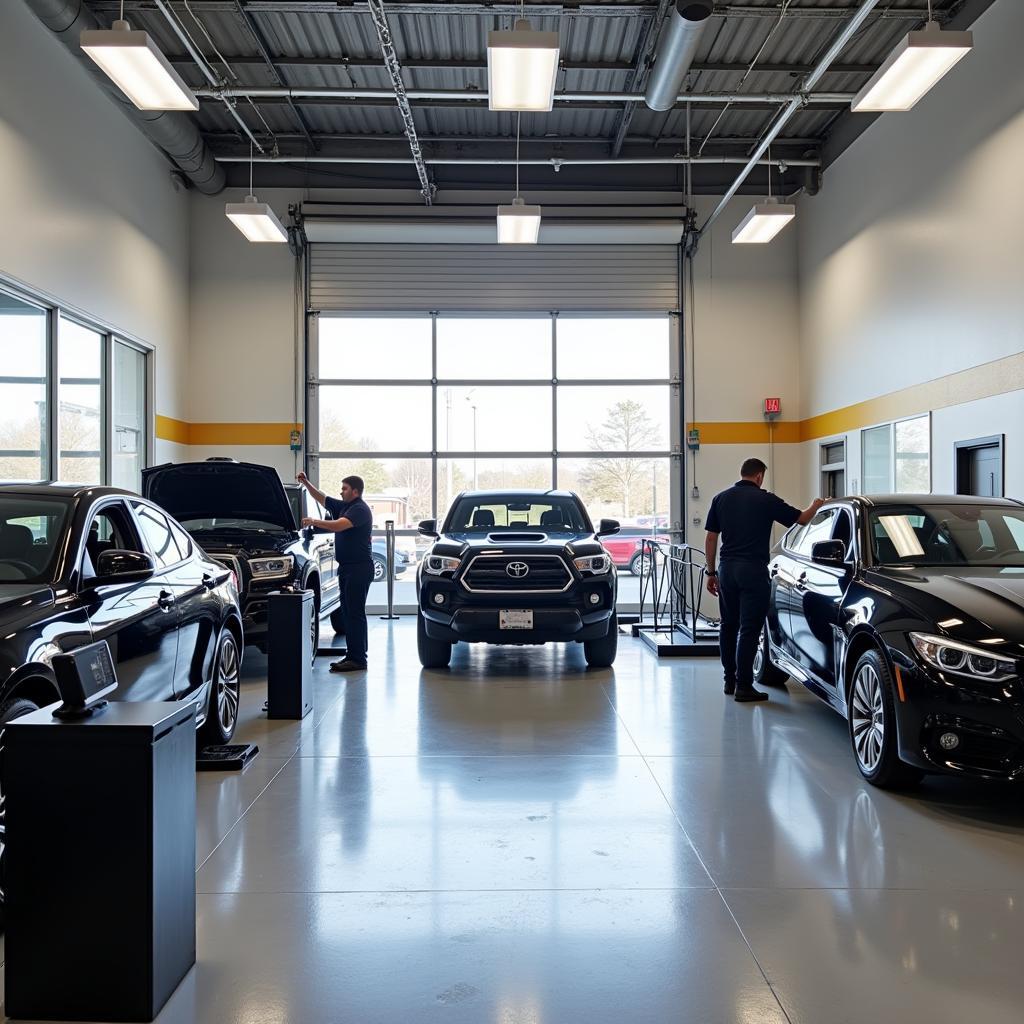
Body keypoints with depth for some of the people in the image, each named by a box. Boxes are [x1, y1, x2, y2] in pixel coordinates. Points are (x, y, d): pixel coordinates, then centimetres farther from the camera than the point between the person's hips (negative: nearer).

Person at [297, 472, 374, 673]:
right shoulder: (344, 506, 16)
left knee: (355, 613, -9)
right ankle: (352, 655, 17)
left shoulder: (360, 509, -13)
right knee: (348, 612, 11)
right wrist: (306, 483, 12)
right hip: (346, 567, 10)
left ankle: (358, 659, -7)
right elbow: (322, 498, 24)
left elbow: (338, 526, -26)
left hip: (359, 568, -10)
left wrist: (314, 521, -18)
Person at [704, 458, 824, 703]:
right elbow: (802, 518, 5)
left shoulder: (721, 498, 7)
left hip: (727, 569, 5)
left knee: (728, 625, 16)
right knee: (749, 629, -2)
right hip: (753, 570, -5)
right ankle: (743, 687, -2)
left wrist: (711, 572, 13)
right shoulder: (766, 499, -3)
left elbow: (711, 538, 7)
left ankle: (729, 680, 22)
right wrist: (815, 505, 27)